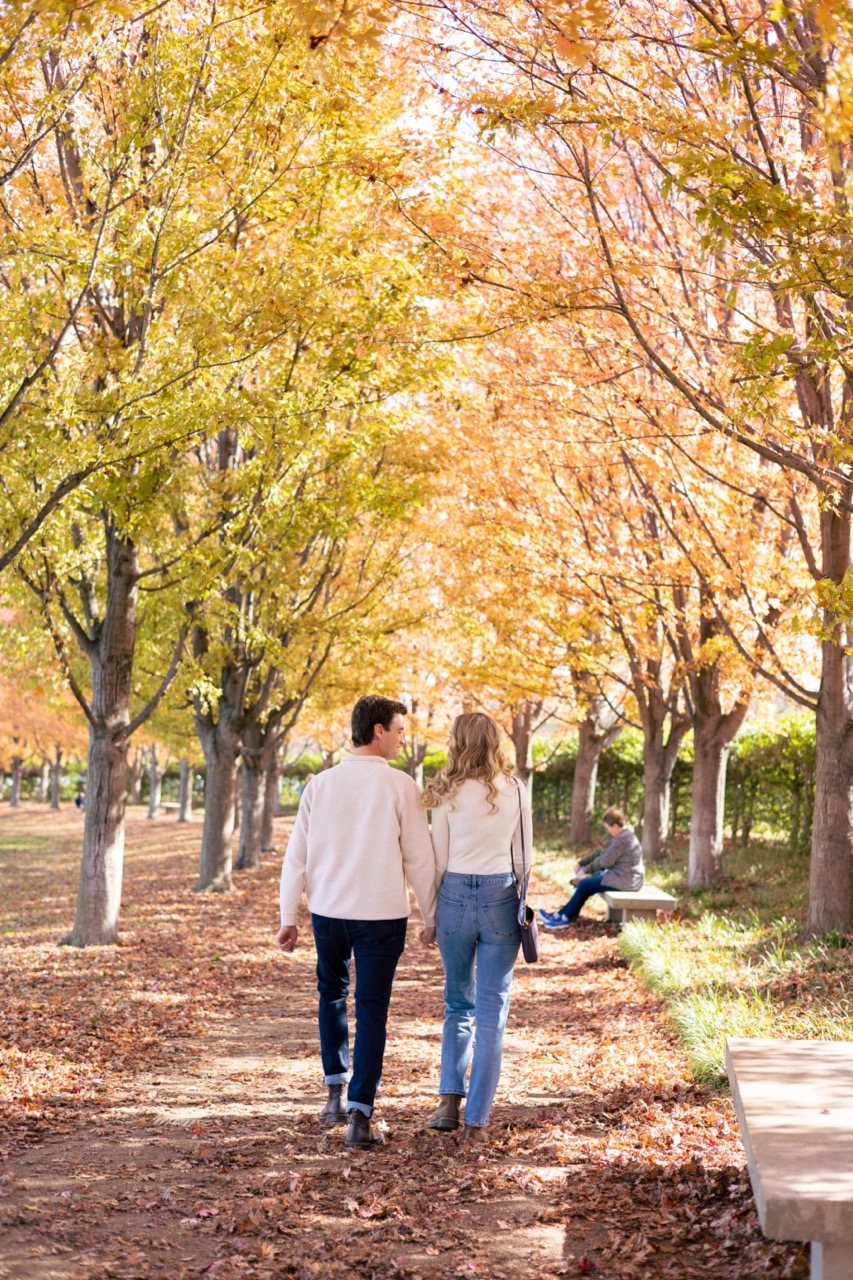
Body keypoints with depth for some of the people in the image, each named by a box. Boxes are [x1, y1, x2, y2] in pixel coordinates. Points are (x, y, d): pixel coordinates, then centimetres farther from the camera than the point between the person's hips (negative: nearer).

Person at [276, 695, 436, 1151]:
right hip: (381, 914, -3)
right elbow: (419, 859, -5)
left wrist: (288, 918, 11)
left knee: (332, 993, 24)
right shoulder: (400, 786, -8)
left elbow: (296, 856, 5)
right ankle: (360, 1117, 1)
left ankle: (335, 1093, 24)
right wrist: (431, 918, 5)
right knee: (371, 1010, 3)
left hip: (328, 910, 3)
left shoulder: (321, 784, 3)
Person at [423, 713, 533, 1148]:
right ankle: (476, 1120, 1)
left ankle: (450, 1100, 8)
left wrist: (431, 915, 11)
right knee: (491, 1012, 4)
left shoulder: (448, 793, -3)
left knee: (458, 1003, 18)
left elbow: (438, 861, 1)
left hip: (456, 894, 0)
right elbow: (524, 857, 8)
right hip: (501, 895, 0)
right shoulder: (516, 791, 2)